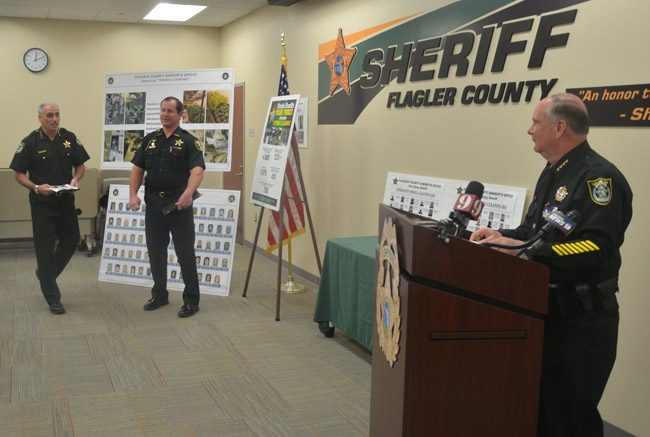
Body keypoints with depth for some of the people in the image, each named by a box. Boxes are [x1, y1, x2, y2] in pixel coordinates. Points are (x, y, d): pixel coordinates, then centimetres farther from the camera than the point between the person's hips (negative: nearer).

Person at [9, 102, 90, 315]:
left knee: (71, 241, 11)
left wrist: (75, 179, -12)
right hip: (42, 203, -4)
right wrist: (36, 187, -22)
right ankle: (53, 299, 8)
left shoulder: (69, 138, 2)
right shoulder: (30, 142, -8)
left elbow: (80, 165, 9)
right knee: (45, 247, 1)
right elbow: (19, 174, -6)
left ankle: (45, 273, 37)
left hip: (66, 200, 4)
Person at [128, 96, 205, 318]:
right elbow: (137, 169, 11)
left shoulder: (188, 141, -6)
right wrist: (133, 195, -3)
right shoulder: (150, 140, 10)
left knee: (185, 253, -1)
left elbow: (197, 170, -19)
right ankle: (159, 294, 27)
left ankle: (191, 300, 9)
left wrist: (188, 192, -37)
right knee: (155, 251, 12)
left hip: (179, 204, -5)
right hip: (154, 204, 5)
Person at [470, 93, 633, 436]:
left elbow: (596, 250, -29)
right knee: (536, 409, 21)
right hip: (548, 310, 10)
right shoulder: (554, 172, 13)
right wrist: (502, 235, 3)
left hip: (580, 321, -10)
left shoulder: (598, 177, -19)